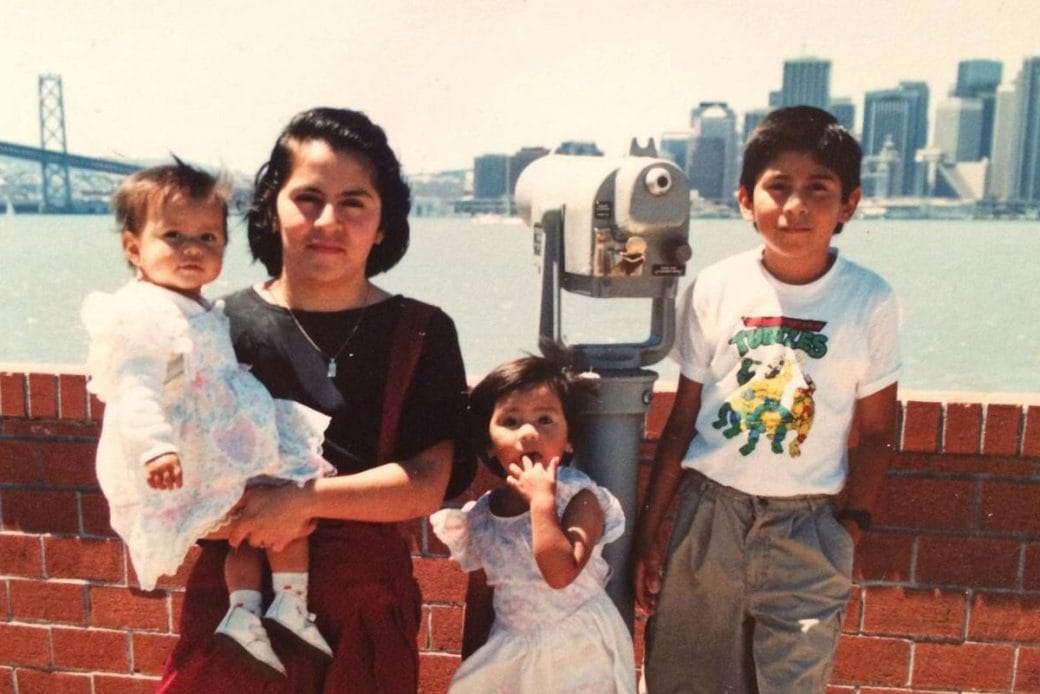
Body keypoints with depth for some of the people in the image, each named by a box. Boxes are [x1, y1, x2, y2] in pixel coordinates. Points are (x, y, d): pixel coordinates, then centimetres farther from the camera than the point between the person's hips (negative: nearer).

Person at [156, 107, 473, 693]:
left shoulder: (420, 333, -4)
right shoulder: (221, 325, -2)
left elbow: (427, 486, -12)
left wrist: (301, 499, -21)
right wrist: (241, 505, -17)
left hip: (362, 607, 0)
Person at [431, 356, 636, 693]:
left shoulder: (580, 499, -17)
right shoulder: (480, 517, -4)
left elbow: (561, 574, -30)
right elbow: (479, 600, 7)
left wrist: (541, 500, -30)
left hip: (577, 654, -3)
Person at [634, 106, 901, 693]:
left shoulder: (871, 303, -7)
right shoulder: (714, 290, -6)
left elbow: (876, 435, 2)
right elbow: (683, 420, 0)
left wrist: (846, 536, 0)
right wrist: (648, 529, 2)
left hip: (807, 526, 0)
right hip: (709, 512, 1)